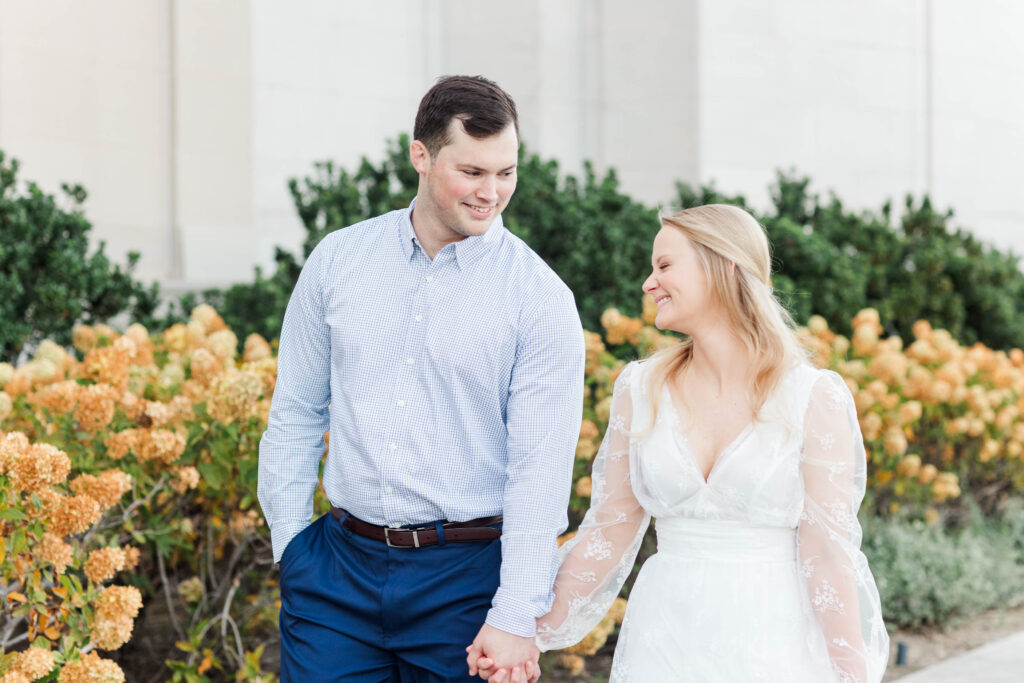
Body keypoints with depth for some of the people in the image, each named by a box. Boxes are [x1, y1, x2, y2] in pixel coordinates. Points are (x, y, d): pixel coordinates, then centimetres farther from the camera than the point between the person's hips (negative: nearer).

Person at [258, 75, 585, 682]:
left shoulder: (542, 299, -5)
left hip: (467, 576, -2)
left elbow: (540, 467, -10)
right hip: (338, 567, 2)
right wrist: (291, 546, 7)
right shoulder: (338, 260, 5)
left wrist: (515, 619, -16)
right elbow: (295, 414, 12)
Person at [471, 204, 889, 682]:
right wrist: (531, 633, 2)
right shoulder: (639, 388, 3)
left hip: (773, 642, -3)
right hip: (665, 639, 3)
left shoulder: (814, 397, -7)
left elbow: (829, 553, -8)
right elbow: (610, 529, 6)